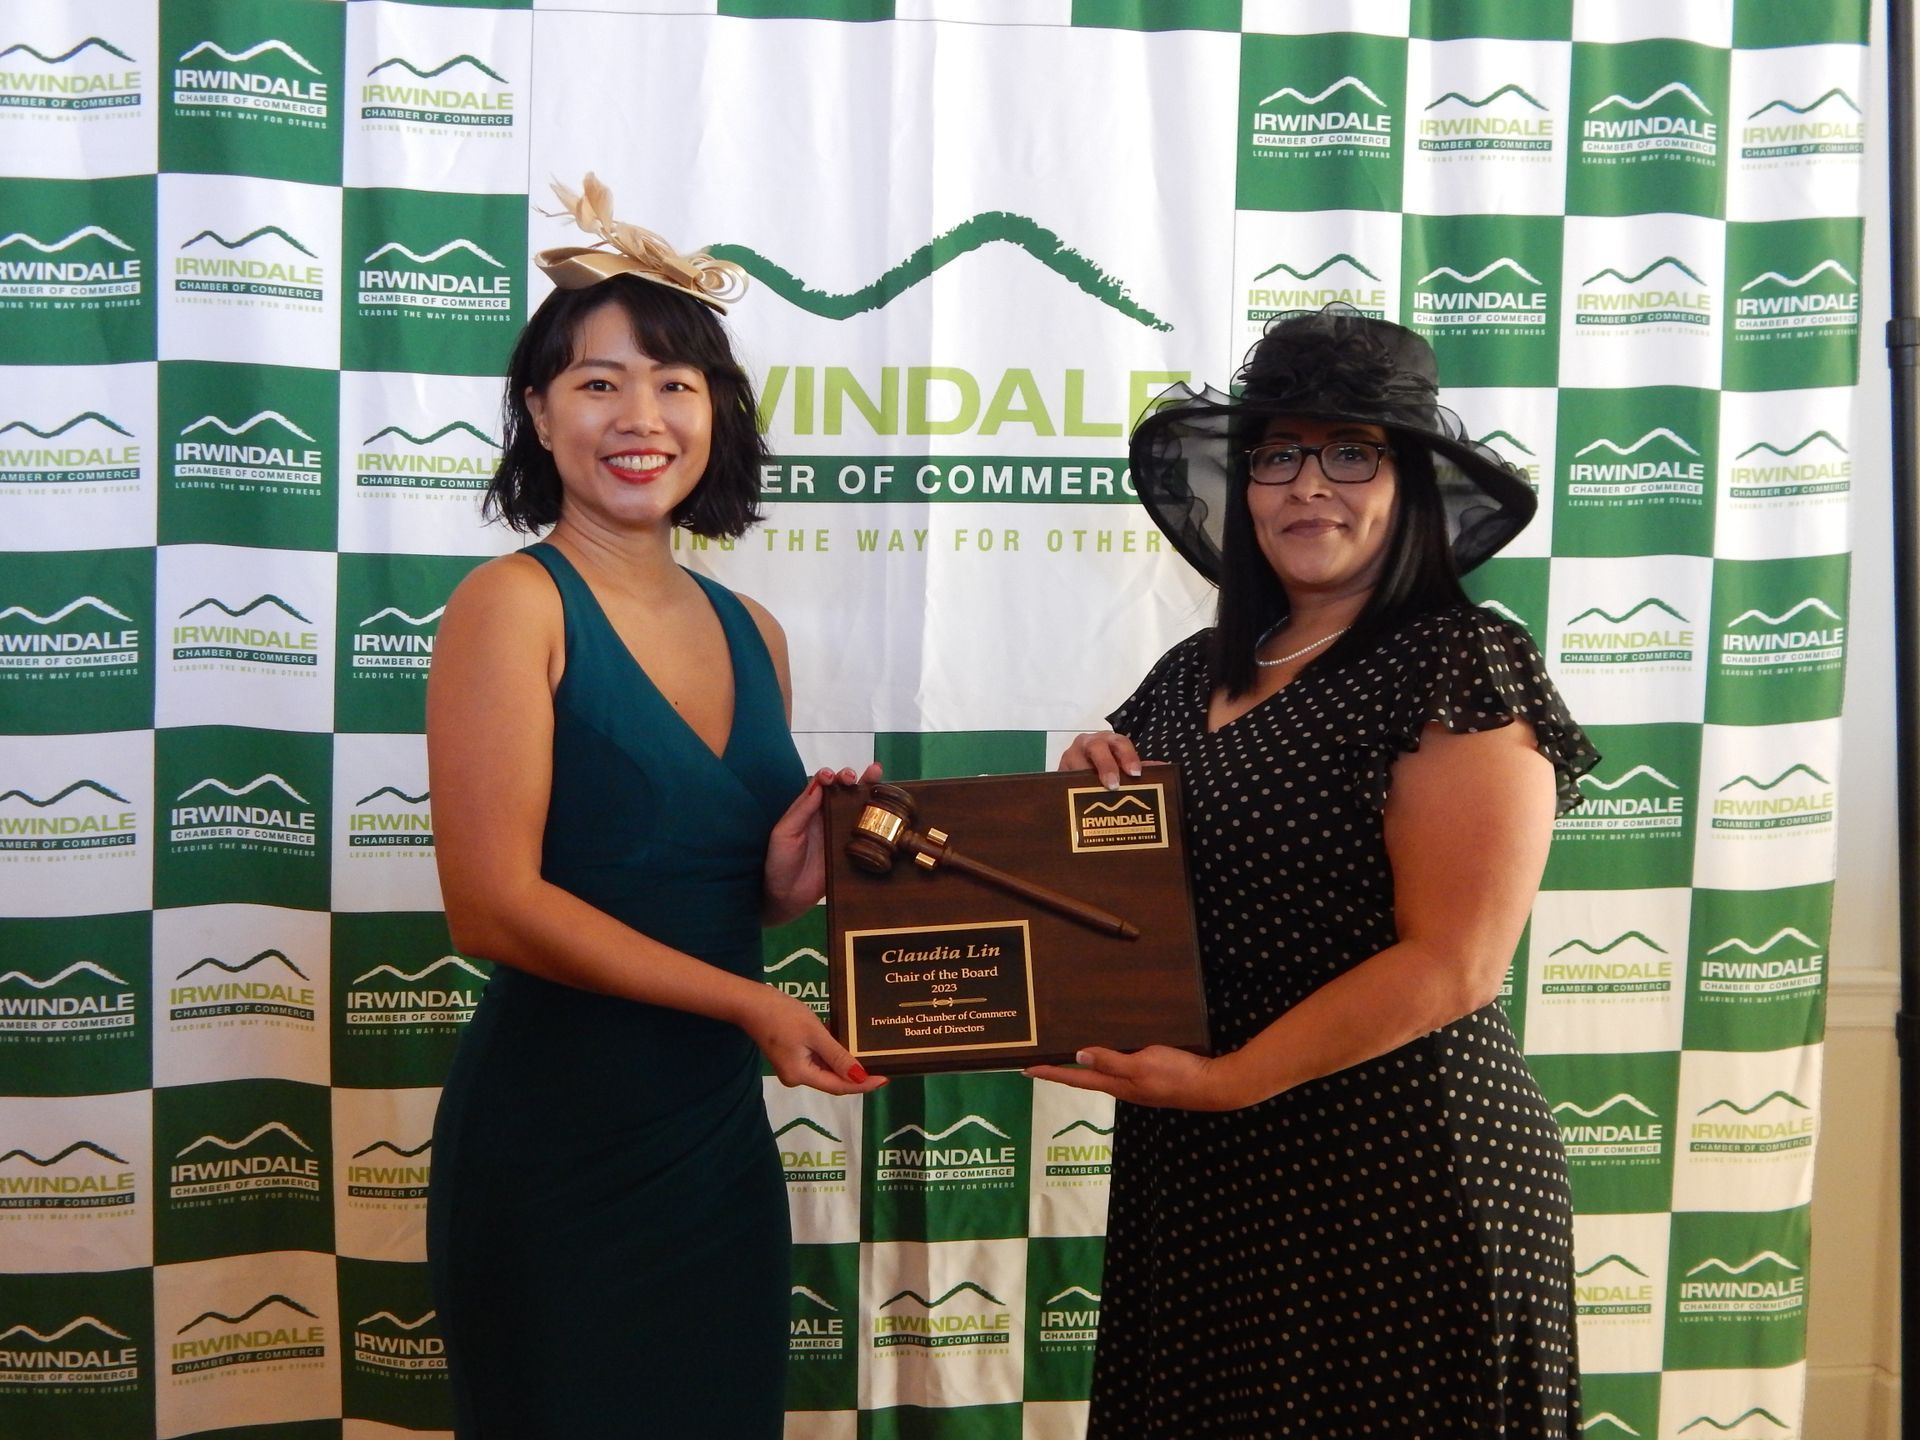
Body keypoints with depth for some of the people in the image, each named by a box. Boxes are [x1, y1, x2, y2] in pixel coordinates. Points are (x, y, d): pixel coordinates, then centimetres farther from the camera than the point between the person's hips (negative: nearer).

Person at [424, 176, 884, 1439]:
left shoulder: (751, 634, 8)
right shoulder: (515, 604, -10)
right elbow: (495, 906, -17)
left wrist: (788, 884, -4)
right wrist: (750, 1002, -19)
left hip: (722, 1139, 6)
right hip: (557, 1148, -6)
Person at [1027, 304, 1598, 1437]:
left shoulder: (1463, 668, -11)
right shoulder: (1191, 677, 8)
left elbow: (1452, 964, -18)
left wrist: (1228, 1079, -17)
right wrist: (1088, 793, -3)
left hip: (1398, 1184, -6)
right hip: (1191, 1177, 6)